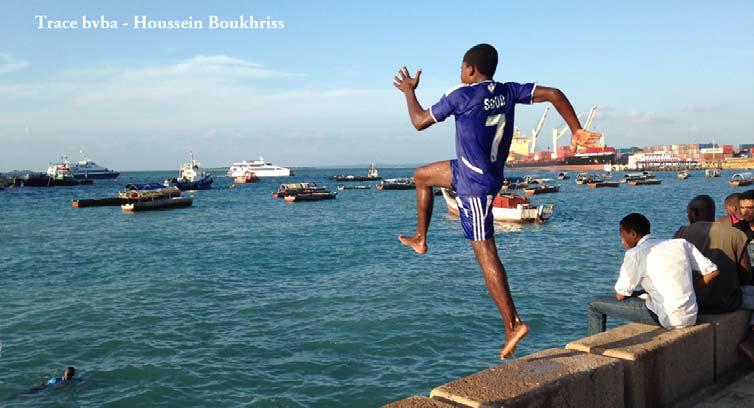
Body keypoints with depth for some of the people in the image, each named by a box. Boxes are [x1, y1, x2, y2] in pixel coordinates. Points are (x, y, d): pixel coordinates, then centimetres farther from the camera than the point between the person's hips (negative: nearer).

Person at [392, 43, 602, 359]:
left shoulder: (460, 96, -17)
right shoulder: (507, 91, 0)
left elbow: (420, 122, -6)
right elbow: (553, 94, -6)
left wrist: (409, 91, 10)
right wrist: (577, 131, -1)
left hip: (474, 184, -8)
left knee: (486, 255, -6)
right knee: (421, 176, 26)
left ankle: (513, 325, -5)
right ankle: (420, 239, 37)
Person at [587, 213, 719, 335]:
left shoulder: (635, 254, -8)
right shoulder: (681, 243, 9)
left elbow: (621, 295, -5)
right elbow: (712, 271, 8)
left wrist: (637, 293, 16)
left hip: (668, 319, -7)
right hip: (691, 317, 7)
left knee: (595, 305, 4)